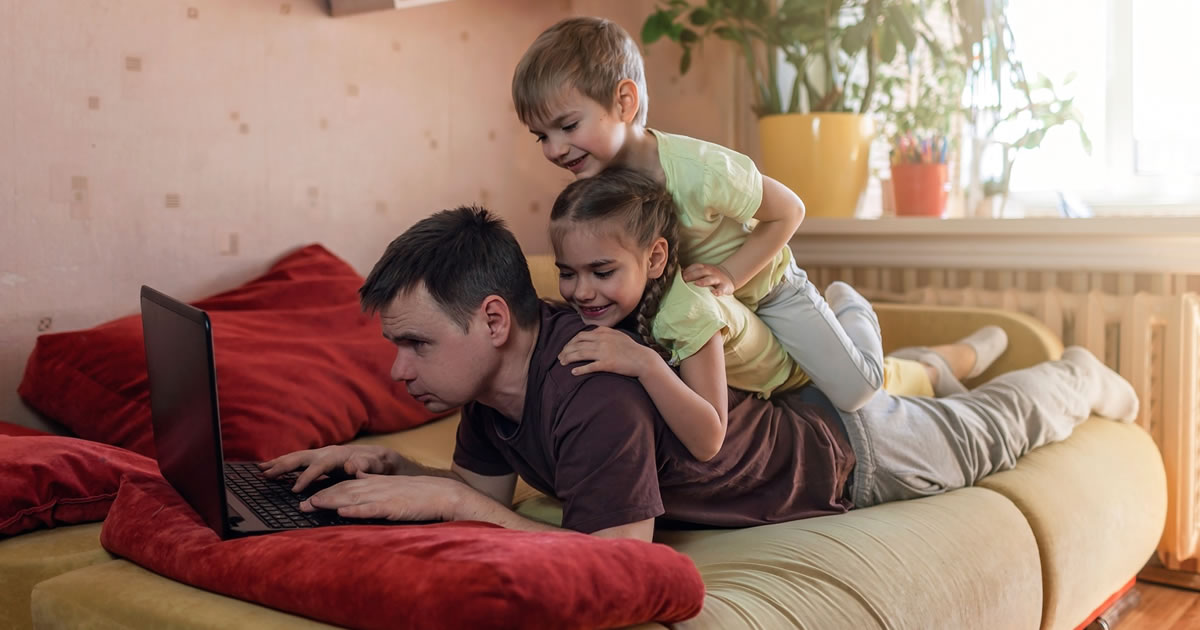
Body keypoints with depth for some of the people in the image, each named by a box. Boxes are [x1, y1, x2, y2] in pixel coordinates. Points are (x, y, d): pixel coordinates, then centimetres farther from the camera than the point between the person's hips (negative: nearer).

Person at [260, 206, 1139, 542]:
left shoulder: (595, 390, -47)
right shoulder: (495, 370, -20)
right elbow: (488, 493, -9)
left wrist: (445, 497, -48)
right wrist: (390, 469, -26)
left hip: (847, 448, -5)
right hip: (777, 407, 5)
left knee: (988, 429, 25)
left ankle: (1082, 377, 53)